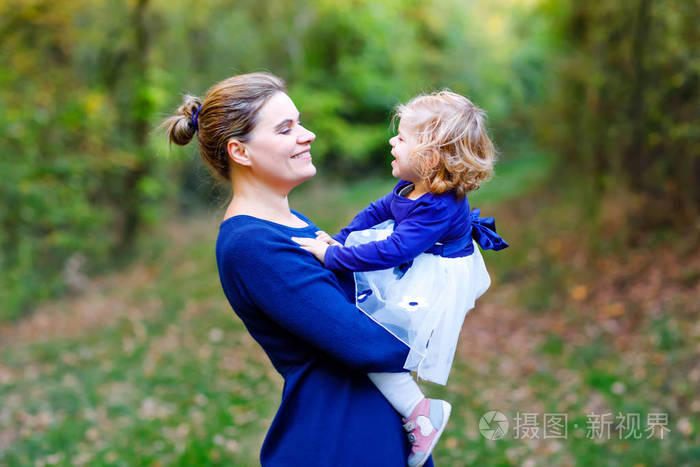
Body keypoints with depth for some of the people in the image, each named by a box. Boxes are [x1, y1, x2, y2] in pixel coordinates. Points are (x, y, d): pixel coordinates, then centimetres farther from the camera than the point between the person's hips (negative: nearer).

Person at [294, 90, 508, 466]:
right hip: (416, 268, 11)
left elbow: (390, 252, -36)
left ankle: (417, 410, -3)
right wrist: (340, 240, 6)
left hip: (433, 287, -11)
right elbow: (378, 211, 14)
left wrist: (333, 256, -31)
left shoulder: (438, 210, -32)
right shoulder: (410, 189, -2)